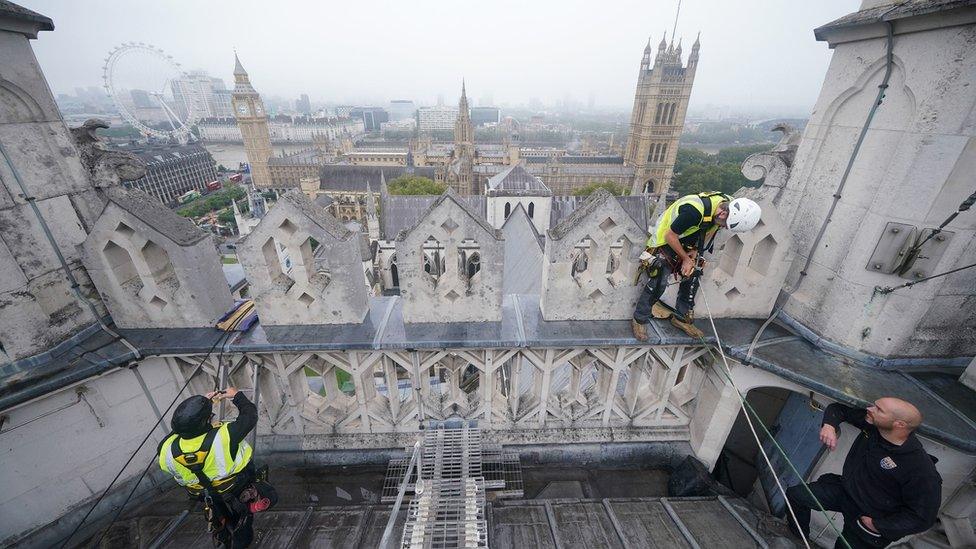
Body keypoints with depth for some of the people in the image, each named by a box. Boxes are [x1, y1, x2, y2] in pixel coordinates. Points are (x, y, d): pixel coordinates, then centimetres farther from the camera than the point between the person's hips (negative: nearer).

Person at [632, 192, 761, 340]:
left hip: (685, 246, 8)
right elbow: (670, 236, -27)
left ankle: (681, 318, 24)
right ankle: (639, 321, 2)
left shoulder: (729, 205, -12)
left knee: (691, 278, 8)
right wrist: (686, 259, -16)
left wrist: (695, 251, -6)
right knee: (658, 284, -13)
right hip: (665, 242, -8)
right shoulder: (694, 211, -38)